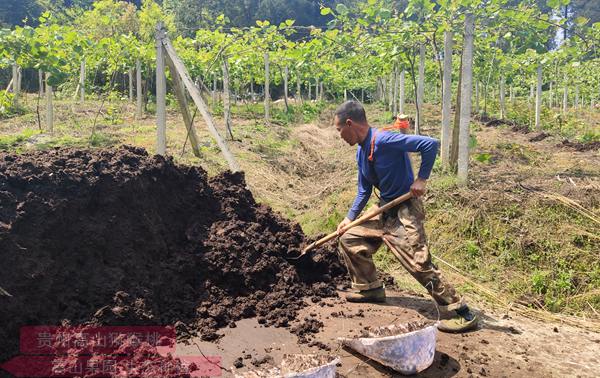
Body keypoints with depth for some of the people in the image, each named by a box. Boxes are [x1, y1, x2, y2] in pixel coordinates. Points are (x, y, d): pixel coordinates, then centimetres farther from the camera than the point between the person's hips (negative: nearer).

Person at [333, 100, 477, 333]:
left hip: (405, 211, -9)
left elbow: (430, 144, -26)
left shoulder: (383, 140, -21)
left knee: (420, 264, -11)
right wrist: (350, 218, 10)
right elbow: (364, 191, 16)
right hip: (385, 211, 9)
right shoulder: (361, 151, 7)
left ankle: (463, 314, 2)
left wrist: (421, 179, -24)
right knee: (349, 238, 14)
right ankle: (370, 289, 28)